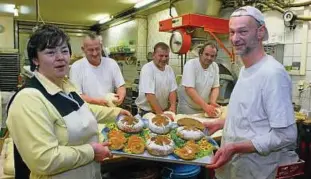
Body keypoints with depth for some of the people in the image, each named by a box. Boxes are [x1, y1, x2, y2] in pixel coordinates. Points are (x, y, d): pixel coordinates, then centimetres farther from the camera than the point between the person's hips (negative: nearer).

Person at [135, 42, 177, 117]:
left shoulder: (169, 69, 4)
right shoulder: (147, 69, -15)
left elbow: (172, 90, 6)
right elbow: (150, 95, -21)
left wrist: (173, 107, -11)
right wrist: (161, 114, -23)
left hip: (165, 110, 5)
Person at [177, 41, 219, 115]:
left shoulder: (215, 66, -3)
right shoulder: (190, 64, -20)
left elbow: (215, 87, 1)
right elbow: (189, 89, -27)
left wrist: (212, 102, -18)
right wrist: (205, 106, -34)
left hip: (204, 107, 5)